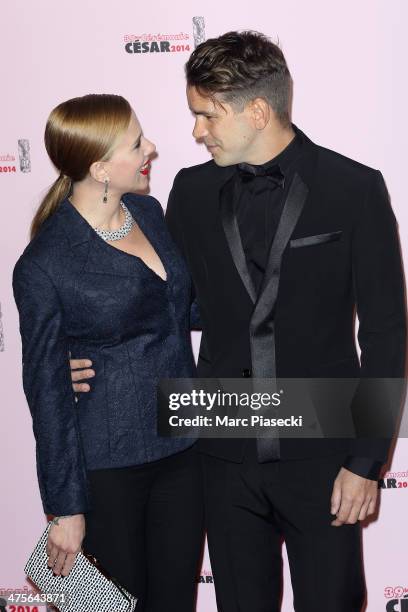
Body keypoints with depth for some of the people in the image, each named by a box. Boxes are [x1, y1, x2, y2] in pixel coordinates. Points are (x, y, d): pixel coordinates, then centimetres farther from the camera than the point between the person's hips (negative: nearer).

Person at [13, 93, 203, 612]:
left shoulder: (149, 211, 2)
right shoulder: (43, 265, -17)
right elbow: (47, 391, -11)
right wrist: (66, 508, -8)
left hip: (181, 447, 6)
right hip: (107, 466, -5)